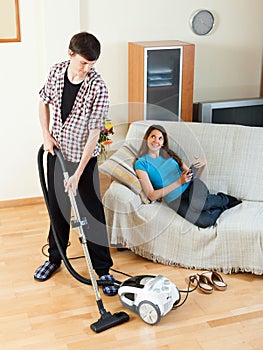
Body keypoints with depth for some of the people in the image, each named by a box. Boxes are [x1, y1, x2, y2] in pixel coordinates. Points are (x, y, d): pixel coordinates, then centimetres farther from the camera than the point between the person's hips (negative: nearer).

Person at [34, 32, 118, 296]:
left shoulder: (97, 88, -22)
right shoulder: (56, 72, -7)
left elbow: (94, 134, -23)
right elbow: (44, 101, 11)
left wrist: (78, 173, -25)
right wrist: (46, 134, -1)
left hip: (83, 158, -4)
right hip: (56, 153, 5)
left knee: (92, 214, 1)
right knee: (57, 208, 18)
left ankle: (103, 269, 14)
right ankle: (55, 258, 37)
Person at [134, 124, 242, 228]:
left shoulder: (169, 155, 18)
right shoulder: (141, 164, 4)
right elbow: (152, 196, -6)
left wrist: (202, 165, -4)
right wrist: (179, 182, -12)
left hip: (191, 188, 3)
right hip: (176, 201, -3)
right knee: (203, 220, -32)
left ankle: (223, 200, -5)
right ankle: (225, 201, -4)